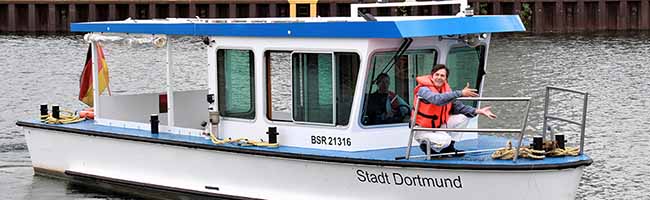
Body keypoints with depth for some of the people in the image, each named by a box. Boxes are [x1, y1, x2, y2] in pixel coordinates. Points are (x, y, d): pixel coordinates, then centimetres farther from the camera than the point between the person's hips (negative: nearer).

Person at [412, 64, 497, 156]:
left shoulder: (446, 89, 2)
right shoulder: (423, 90, -22)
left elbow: (457, 106, 4)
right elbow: (437, 99, -41)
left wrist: (478, 111, -9)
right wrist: (460, 93, -44)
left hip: (439, 126, 8)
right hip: (424, 129, -8)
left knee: (464, 117, 0)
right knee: (444, 140, -32)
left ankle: (448, 147, 7)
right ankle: (426, 145, 0)